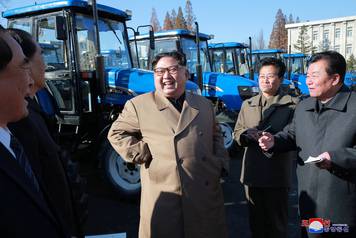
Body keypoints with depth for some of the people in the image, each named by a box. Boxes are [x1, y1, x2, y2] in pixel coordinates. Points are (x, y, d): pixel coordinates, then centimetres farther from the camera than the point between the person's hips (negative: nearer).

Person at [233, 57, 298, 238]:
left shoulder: (292, 105, -4)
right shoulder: (248, 104, 13)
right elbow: (236, 133, 11)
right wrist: (247, 134, -9)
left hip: (278, 175, -4)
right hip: (252, 172, 4)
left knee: (277, 223, 10)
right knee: (255, 220, 17)